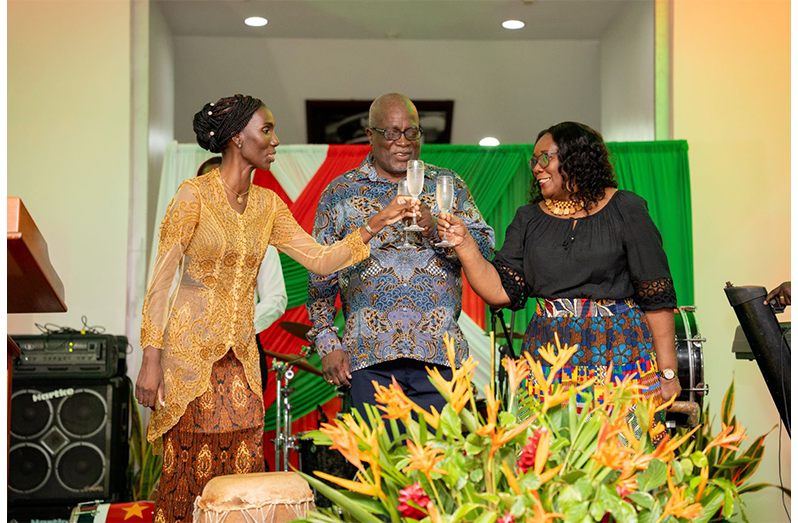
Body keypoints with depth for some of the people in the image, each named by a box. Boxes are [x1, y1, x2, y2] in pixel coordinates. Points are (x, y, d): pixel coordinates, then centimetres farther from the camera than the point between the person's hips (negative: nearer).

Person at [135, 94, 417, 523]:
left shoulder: (266, 204, 10)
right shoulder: (194, 194, -8)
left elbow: (321, 260, 7)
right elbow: (160, 281, -9)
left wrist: (377, 223, -2)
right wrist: (151, 360, -14)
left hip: (241, 356, 6)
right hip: (190, 353, -5)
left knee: (241, 472, 4)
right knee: (189, 474, -2)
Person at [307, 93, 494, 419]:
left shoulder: (448, 184, 13)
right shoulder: (340, 193, 11)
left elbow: (486, 249, 4)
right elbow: (320, 278, 10)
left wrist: (434, 228, -12)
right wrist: (327, 346, 1)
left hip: (440, 354, 1)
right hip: (369, 357, 0)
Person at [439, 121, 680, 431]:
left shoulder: (624, 210, 2)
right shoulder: (529, 219, 13)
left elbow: (657, 294, -1)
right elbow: (501, 291, 4)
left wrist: (668, 372, -5)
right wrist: (464, 244, -8)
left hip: (620, 356, -3)